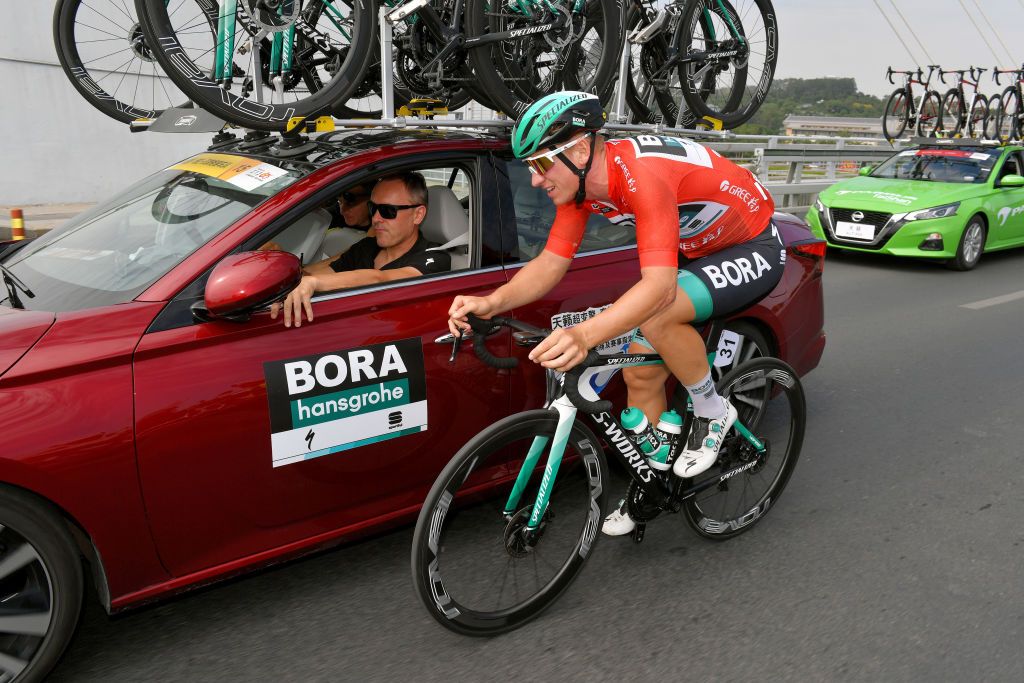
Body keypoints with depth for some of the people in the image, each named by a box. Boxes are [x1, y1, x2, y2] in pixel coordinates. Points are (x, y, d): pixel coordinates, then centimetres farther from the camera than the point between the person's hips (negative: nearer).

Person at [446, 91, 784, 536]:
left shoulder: (643, 174, -36)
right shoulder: (580, 181, -10)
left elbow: (659, 285, -45)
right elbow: (550, 263, -8)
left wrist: (584, 336, -60)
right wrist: (492, 302, -26)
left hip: (754, 250, -8)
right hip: (697, 251, 8)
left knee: (658, 316, -34)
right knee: (640, 372, 2)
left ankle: (713, 413, -7)